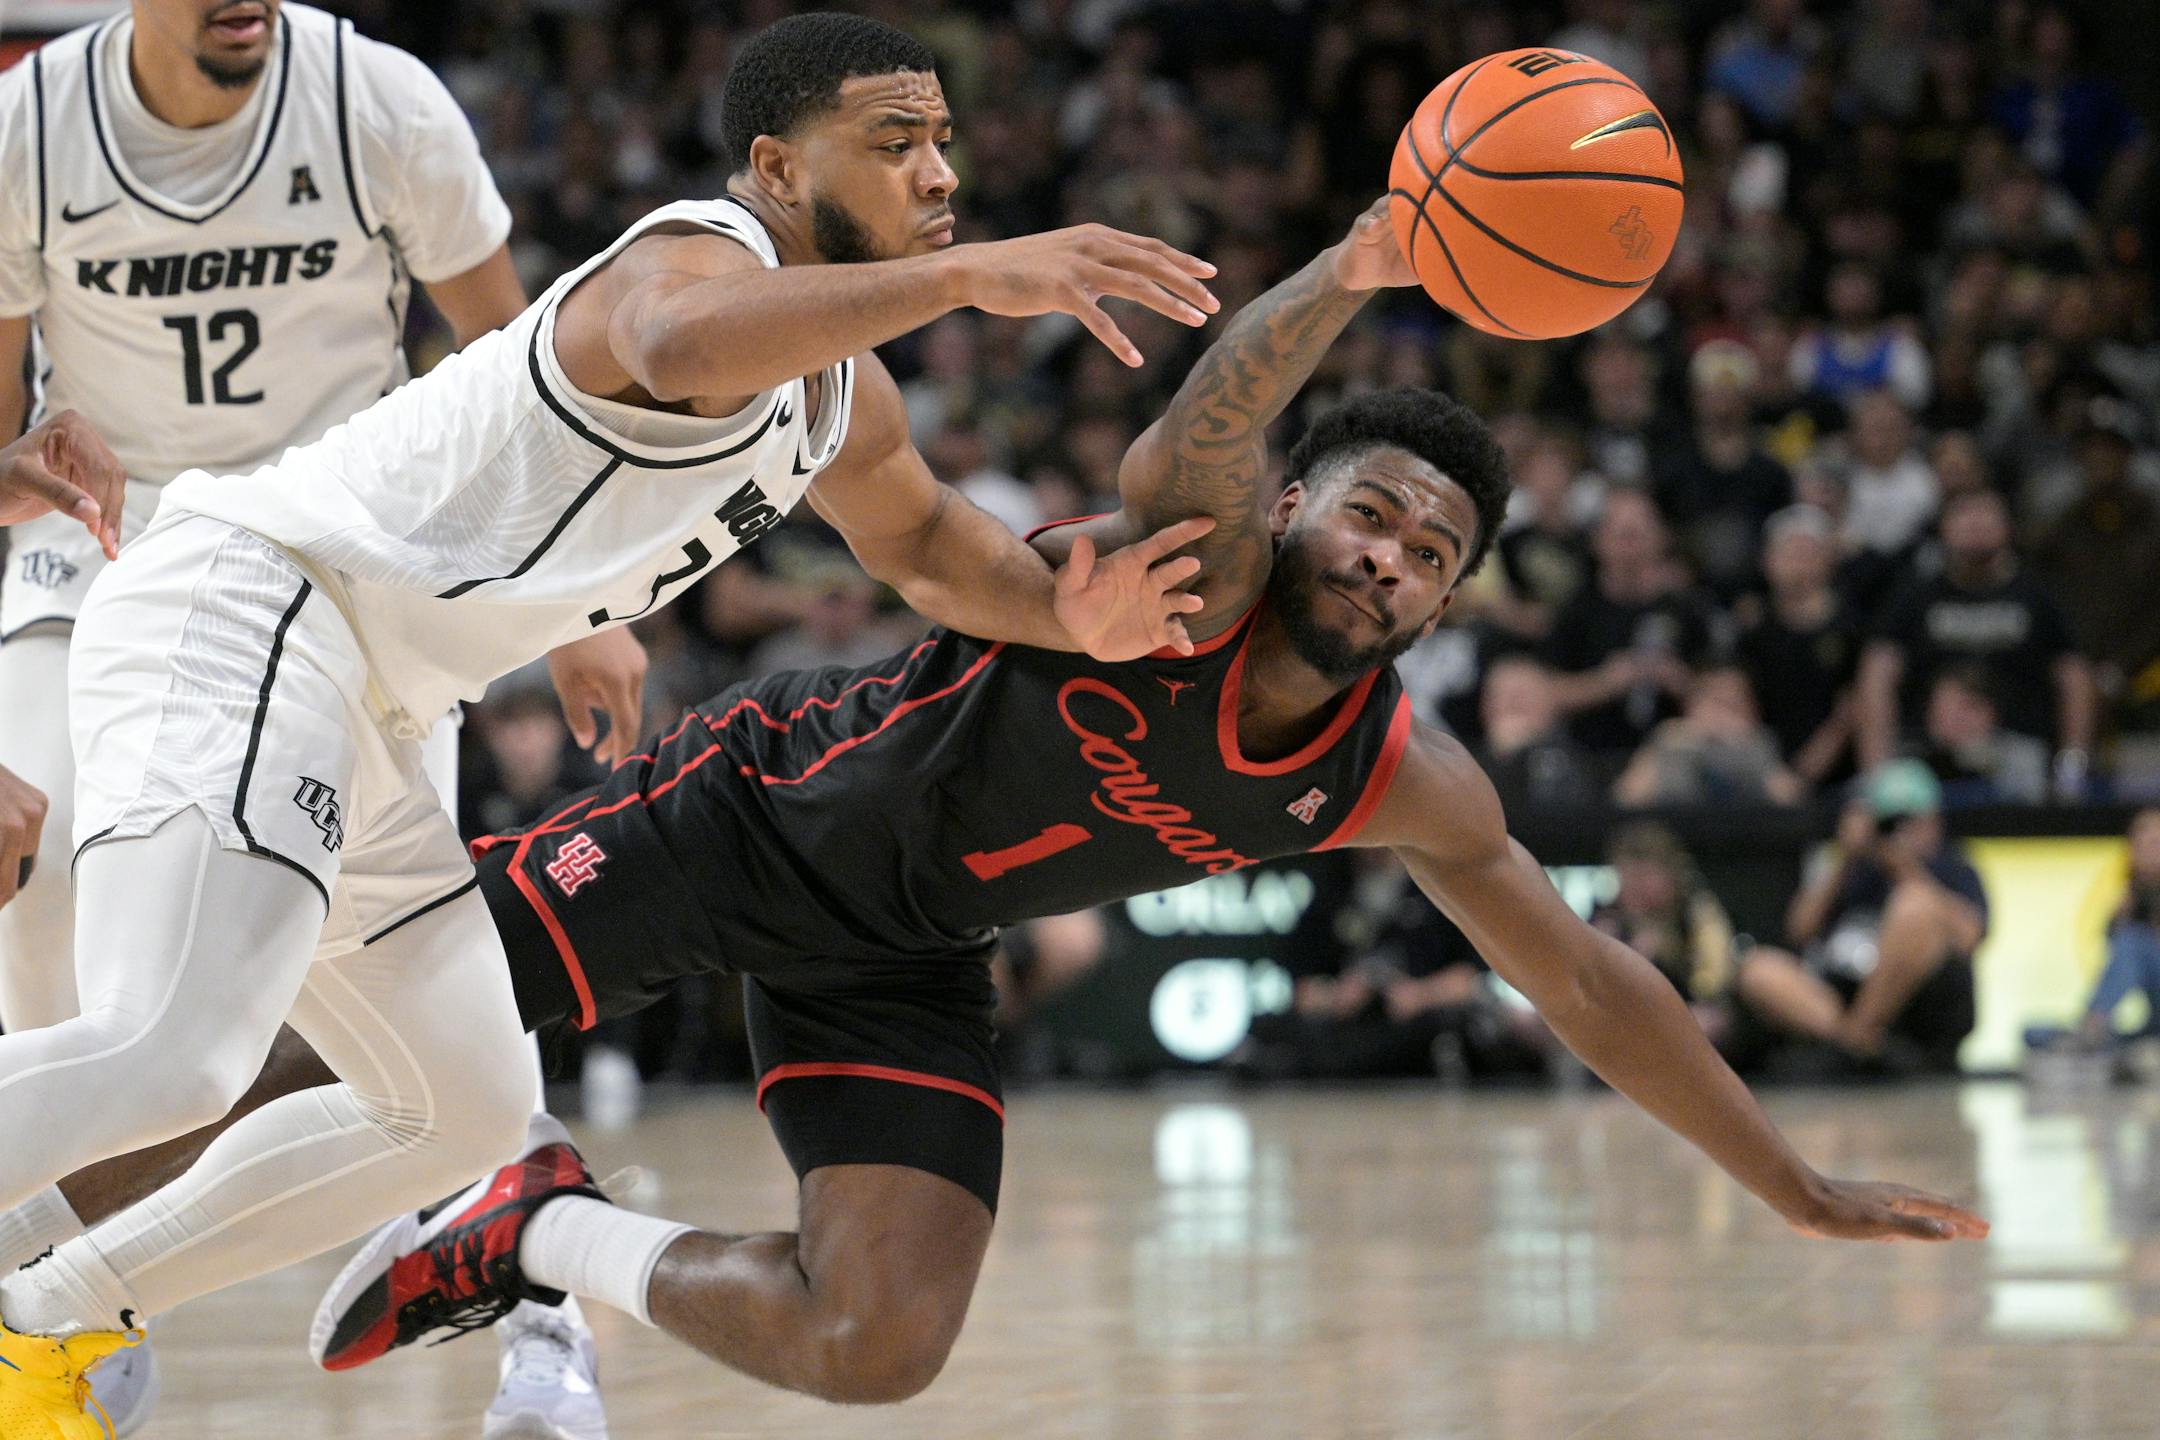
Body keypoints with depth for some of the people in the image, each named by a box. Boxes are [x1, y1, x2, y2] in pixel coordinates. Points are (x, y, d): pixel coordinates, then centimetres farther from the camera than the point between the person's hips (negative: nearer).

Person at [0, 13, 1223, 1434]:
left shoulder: (843, 392, 16)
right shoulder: (708, 257, -15)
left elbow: (923, 540, 34)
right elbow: (681, 345, -41)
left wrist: (1068, 613, 12)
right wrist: (971, 274, -49)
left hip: (345, 715, 10)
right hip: (237, 614, -10)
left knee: (466, 1110, 17)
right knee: (172, 1058, -30)